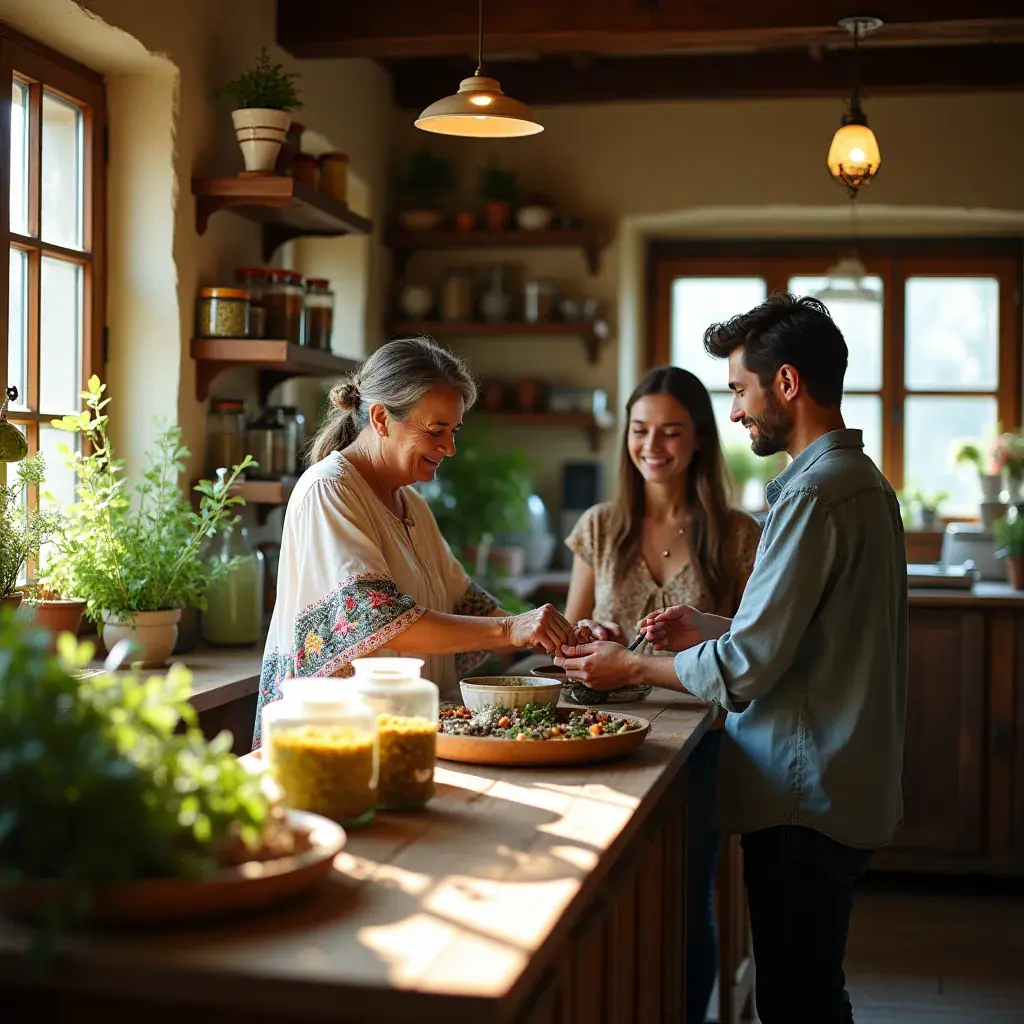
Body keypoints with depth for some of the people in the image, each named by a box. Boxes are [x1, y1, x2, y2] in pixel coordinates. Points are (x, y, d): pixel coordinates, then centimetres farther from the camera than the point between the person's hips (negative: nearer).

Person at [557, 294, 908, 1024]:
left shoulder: (815, 492, -19)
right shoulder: (864, 482, 13)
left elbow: (748, 668, -19)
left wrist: (629, 669, -6)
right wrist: (707, 630, 14)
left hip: (805, 797, -10)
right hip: (846, 790, 10)